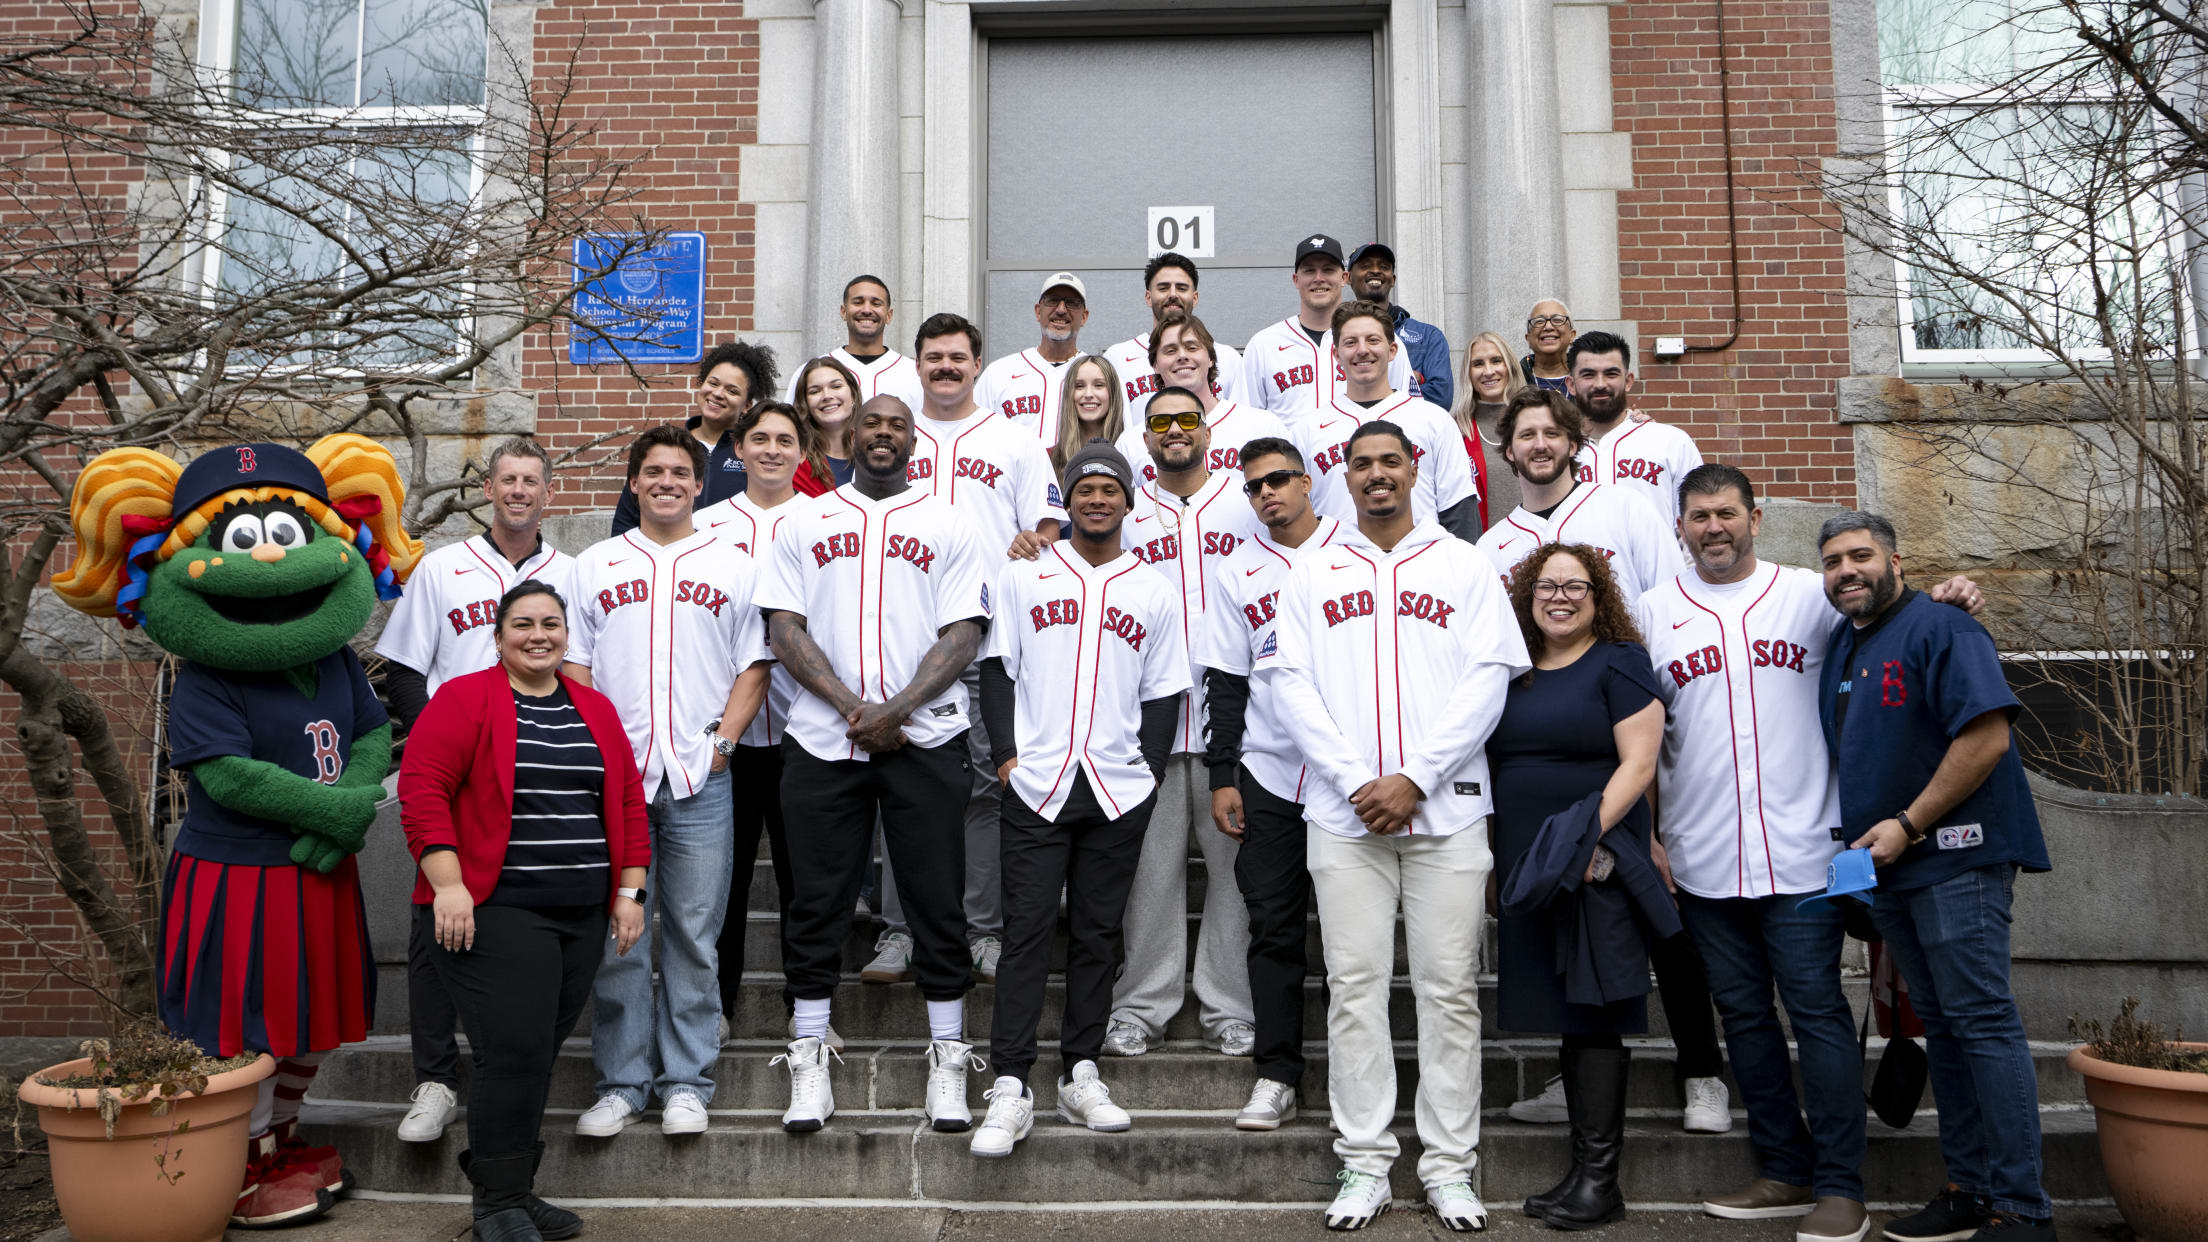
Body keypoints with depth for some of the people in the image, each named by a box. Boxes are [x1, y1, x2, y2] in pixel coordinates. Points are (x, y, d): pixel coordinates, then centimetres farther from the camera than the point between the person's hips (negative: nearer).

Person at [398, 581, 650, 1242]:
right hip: (495, 911, -5)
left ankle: (516, 1189, 22)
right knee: (514, 1050, -9)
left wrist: (628, 891, 9)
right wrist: (447, 884, -18)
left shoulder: (596, 710, 15)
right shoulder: (463, 699, -2)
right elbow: (422, 788, -10)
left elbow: (628, 801, 16)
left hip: (582, 915, 5)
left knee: (538, 1055, 10)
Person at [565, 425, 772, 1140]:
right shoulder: (595, 565, 13)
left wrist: (722, 741, -4)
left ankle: (686, 1082, 14)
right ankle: (621, 1081, 14)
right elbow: (573, 665, 11)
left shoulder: (733, 567, 11)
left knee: (694, 936, 4)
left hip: (699, 778, 0)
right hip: (612, 775, 1)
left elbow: (753, 667, 8)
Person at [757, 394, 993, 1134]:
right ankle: (810, 1063, 16)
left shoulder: (949, 526, 9)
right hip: (821, 741, 1)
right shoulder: (805, 522, 12)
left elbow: (963, 636, 0)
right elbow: (784, 628, 3)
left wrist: (898, 709, -13)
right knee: (816, 903, 5)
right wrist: (851, 706, -10)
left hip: (925, 740, -1)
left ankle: (948, 1061, 12)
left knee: (937, 902, 2)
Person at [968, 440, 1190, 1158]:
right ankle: (1010, 1088, -2)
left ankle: (1082, 1075, 17)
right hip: (1035, 784, -1)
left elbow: (1163, 693, 11)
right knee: (1027, 930, -5)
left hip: (1119, 790, 2)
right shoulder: (1022, 577, 8)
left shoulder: (1154, 591, 11)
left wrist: (1148, 775, 3)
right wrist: (1005, 754, -3)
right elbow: (997, 668, 6)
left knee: (1097, 933, 7)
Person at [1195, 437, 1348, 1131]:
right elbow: (1225, 680, 9)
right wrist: (1222, 776, 4)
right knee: (1274, 925, 4)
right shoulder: (1237, 571, 9)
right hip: (1269, 773, 2)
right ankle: (1276, 1075, 12)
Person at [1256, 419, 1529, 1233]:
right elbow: (1289, 681, 2)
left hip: (1447, 808, -1)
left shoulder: (1463, 565, 8)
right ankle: (1365, 1164, 13)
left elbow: (1488, 678, -1)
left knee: (1449, 987, 3)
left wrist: (1414, 779, -11)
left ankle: (1450, 1165, 14)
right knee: (1355, 986, 3)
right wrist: (1356, 781, -10)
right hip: (1344, 814, 1)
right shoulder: (1313, 574, 11)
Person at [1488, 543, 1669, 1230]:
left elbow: (1638, 763, -9)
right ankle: (1582, 1171, 18)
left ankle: (1599, 1178, 4)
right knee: (1565, 1016, 10)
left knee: (1595, 1015, -4)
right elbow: (1495, 765, 19)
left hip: (1597, 863, -6)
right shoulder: (1512, 671, 15)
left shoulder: (1620, 662, -2)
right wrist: (1498, 856, 10)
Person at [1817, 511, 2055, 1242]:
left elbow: (1987, 738, -18)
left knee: (1981, 1023, -8)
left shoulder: (1941, 628, -9)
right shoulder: (1841, 646, 15)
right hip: (1886, 865, 8)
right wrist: (1858, 841, 15)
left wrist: (1908, 824, -18)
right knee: (1941, 1025, 12)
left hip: (1954, 858, -8)